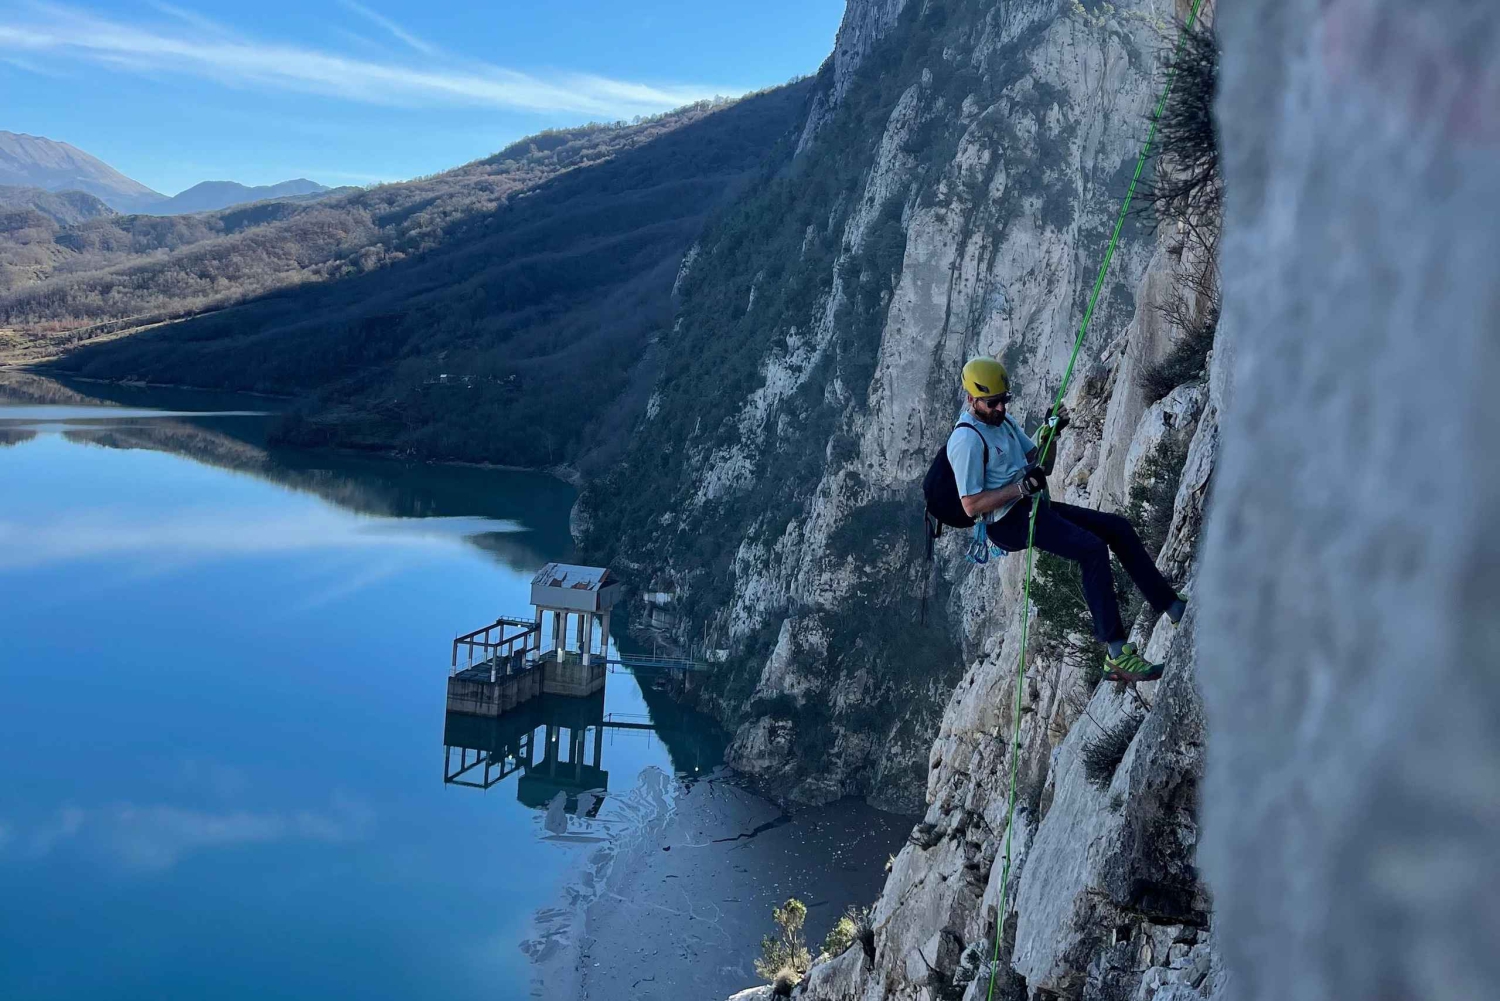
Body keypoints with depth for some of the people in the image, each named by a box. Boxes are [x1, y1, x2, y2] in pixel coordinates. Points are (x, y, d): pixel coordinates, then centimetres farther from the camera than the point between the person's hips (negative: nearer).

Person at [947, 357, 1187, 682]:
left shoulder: (1003, 421, 14)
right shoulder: (966, 440, -16)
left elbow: (1042, 465, 18)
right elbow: (971, 506, -20)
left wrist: (1051, 435, -2)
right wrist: (1022, 487, -24)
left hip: (1032, 507, 10)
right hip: (1008, 522, -10)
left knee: (1117, 528, 0)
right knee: (1092, 548, -26)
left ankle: (1173, 607, 5)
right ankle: (1117, 656, -27)